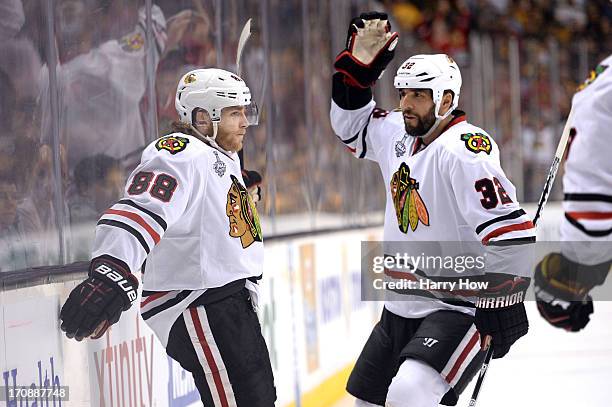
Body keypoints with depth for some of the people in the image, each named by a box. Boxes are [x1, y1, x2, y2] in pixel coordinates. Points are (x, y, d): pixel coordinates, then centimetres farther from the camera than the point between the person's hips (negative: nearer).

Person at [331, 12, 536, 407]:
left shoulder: (463, 149, -21)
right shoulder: (397, 133, 4)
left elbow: (512, 233, -26)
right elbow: (352, 124, 24)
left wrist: (501, 311, -26)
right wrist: (359, 64, 9)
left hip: (459, 311, -9)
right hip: (400, 309, 9)